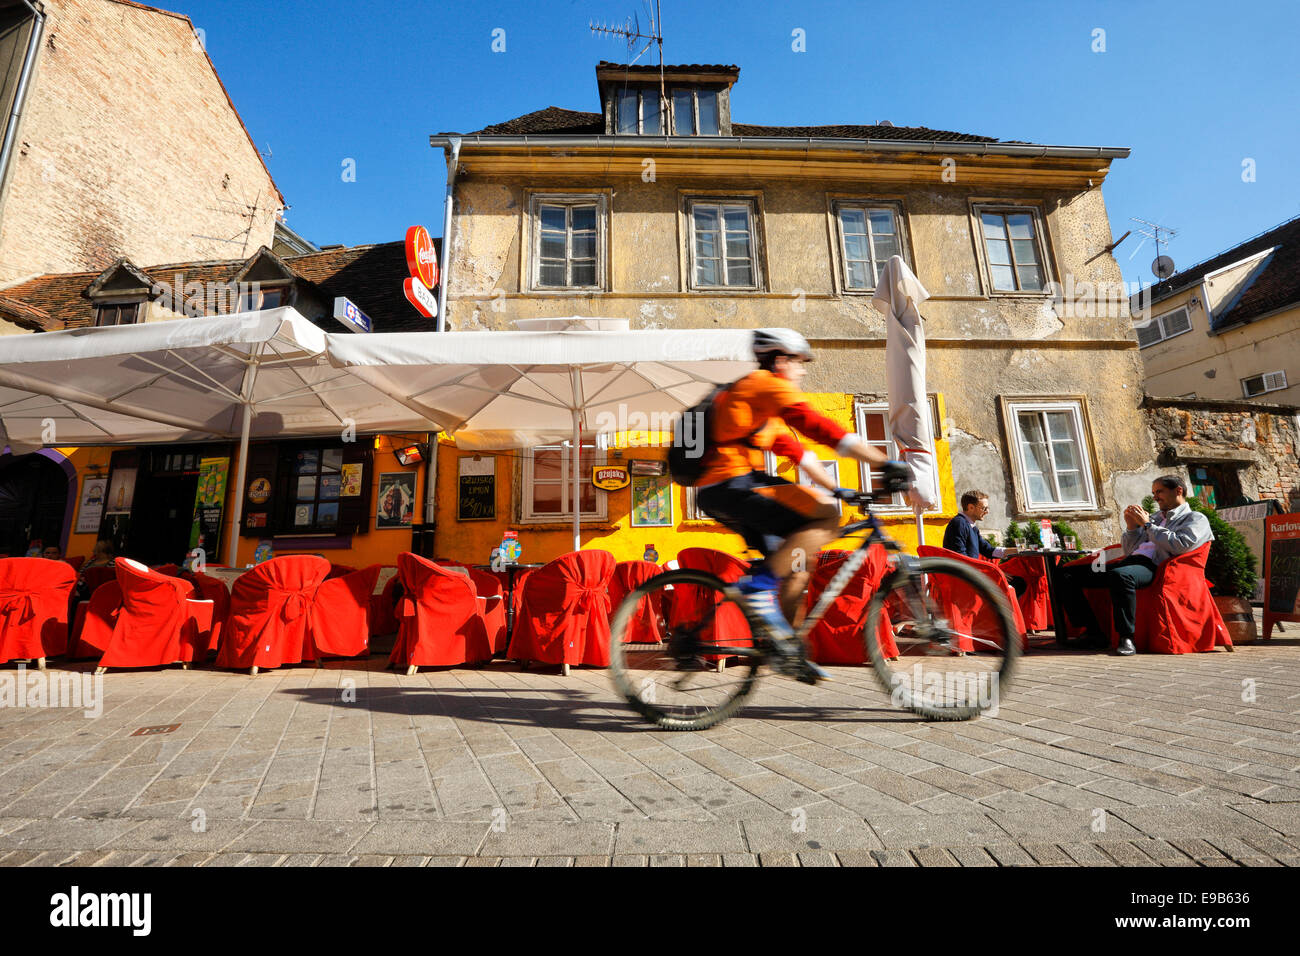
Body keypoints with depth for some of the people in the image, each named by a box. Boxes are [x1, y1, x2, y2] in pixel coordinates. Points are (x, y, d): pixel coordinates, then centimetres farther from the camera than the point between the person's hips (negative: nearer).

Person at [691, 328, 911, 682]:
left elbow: (795, 450, 29)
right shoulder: (768, 386, -3)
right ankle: (758, 585, -19)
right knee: (826, 518, -18)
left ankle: (785, 648, 21)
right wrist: (885, 463, -14)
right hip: (733, 486, -10)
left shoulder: (762, 403, 29)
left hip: (715, 493, 10)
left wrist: (837, 489, 27)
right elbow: (820, 428, -13)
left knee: (796, 565, 14)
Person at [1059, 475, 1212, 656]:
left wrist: (1147, 525, -2)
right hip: (1128, 562, 7)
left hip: (1152, 566, -7)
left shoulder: (1196, 519, 14)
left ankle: (1127, 638, -31)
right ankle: (1094, 634, -12)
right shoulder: (1155, 517, 32)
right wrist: (1132, 527, 13)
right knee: (1068, 575, -11)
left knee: (1120, 576, -43)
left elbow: (1179, 546, -7)